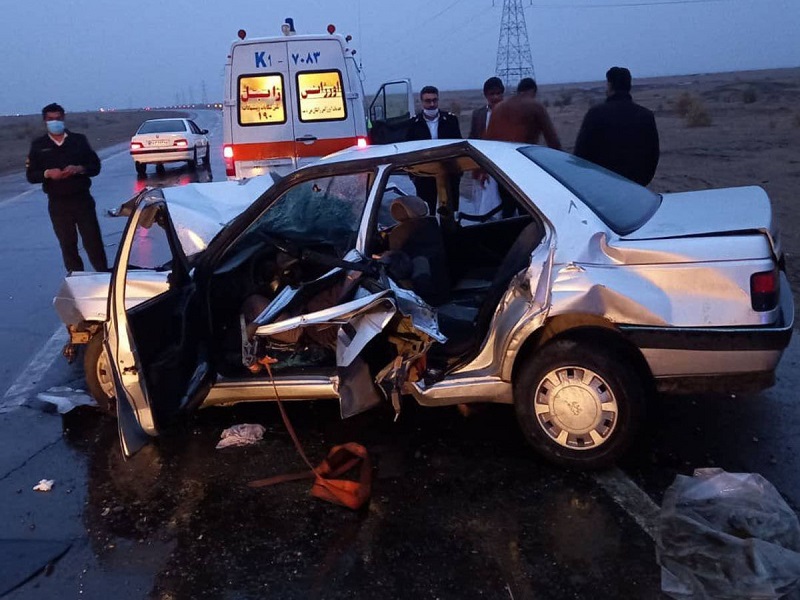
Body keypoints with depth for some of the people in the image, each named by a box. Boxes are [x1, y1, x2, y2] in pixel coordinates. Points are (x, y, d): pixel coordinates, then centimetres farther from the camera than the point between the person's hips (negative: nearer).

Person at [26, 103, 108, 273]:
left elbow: (95, 166, 6)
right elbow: (31, 175, 3)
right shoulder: (38, 145, 5)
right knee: (67, 244, 5)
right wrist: (47, 173, -17)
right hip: (58, 203, 1)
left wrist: (79, 169, -14)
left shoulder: (79, 140, 6)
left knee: (93, 241, -3)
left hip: (82, 199, 0)